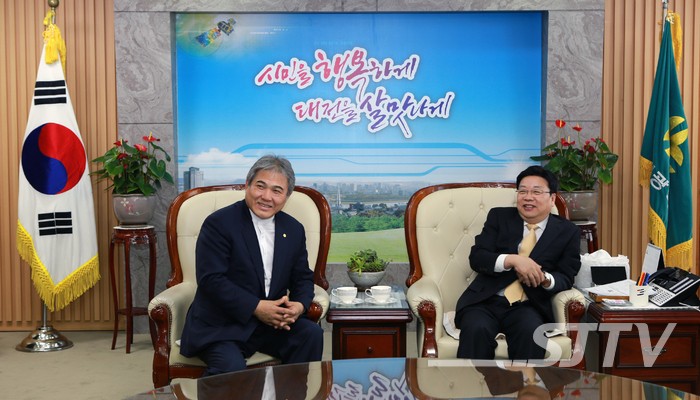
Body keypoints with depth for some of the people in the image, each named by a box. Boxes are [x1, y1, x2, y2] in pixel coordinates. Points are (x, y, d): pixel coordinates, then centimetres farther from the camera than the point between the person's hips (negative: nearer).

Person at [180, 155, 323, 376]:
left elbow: (303, 278, 12)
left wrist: (299, 305, -11)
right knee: (232, 367, -31)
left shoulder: (294, 229, 9)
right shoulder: (218, 223, -8)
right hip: (220, 326, -5)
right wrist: (256, 307, -22)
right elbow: (211, 279, -16)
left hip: (273, 322, 5)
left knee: (311, 334, -19)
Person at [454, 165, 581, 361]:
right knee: (476, 329, -32)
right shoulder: (499, 216, 10)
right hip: (487, 300, 0)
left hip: (528, 306, 0)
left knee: (531, 332, -33)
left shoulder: (568, 232, 11)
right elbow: (476, 257, -1)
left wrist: (545, 279, -19)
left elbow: (566, 278, 5)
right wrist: (512, 260, -19)